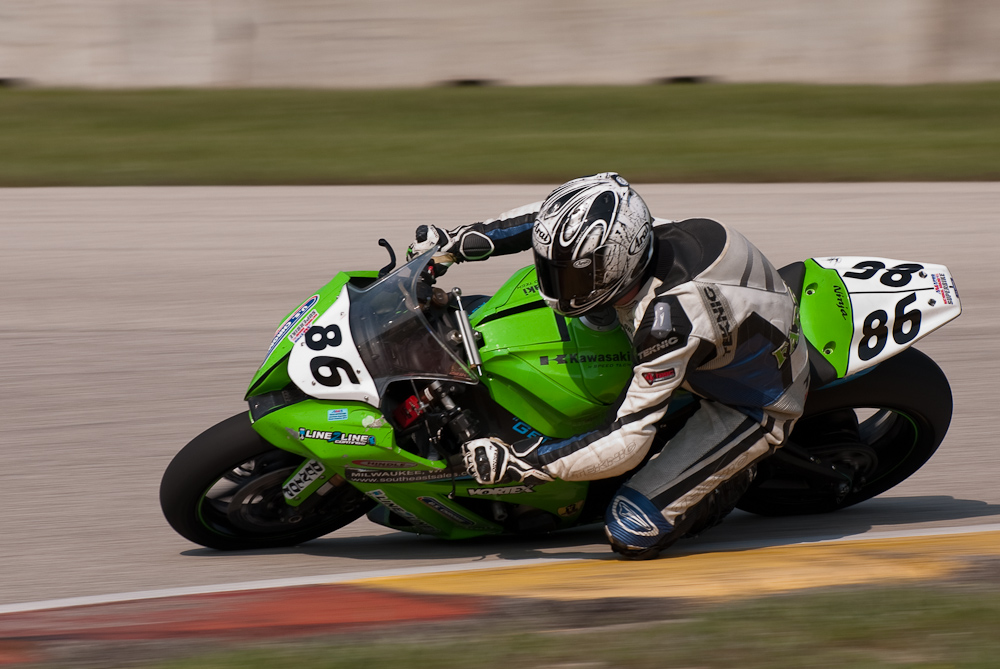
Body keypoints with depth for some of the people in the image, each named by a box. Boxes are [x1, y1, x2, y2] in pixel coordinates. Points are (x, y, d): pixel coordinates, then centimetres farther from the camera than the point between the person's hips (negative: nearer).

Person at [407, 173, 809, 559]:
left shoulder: (667, 319, -41)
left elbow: (627, 444, -37)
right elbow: (544, 221, 4)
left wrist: (516, 461, -34)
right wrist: (459, 241, -4)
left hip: (754, 407, -8)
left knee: (632, 534, -17)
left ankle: (732, 478, 6)